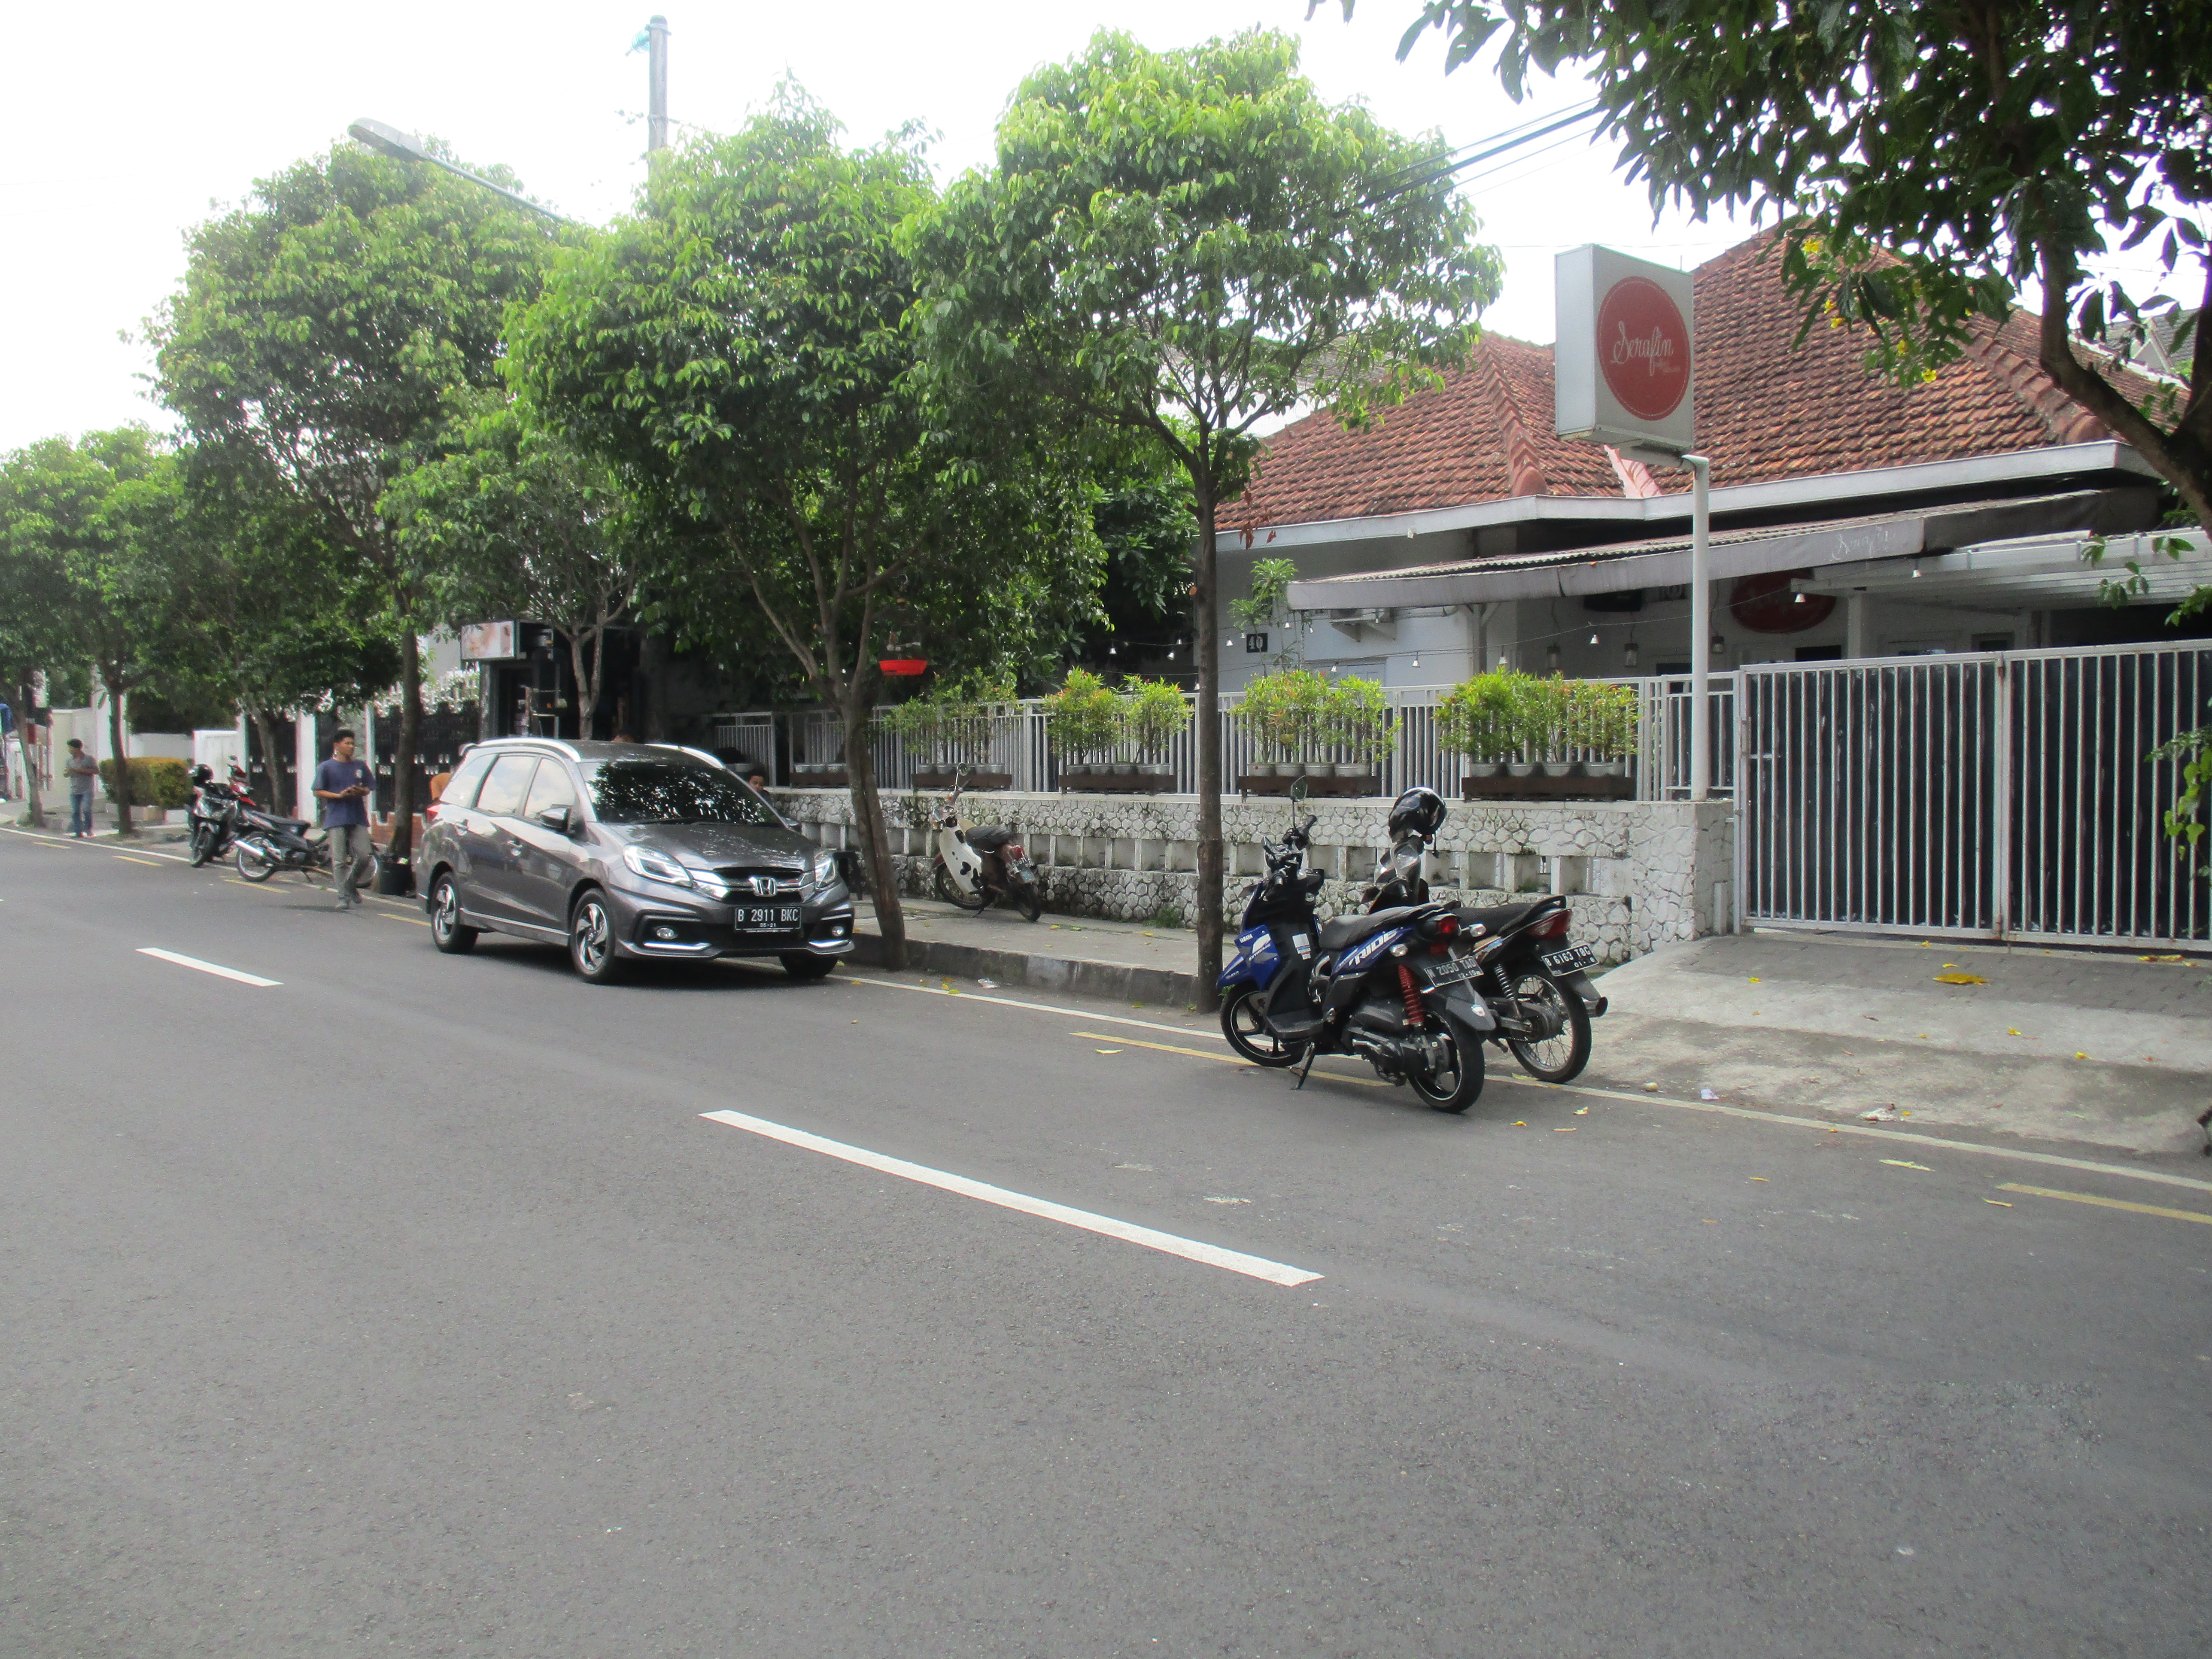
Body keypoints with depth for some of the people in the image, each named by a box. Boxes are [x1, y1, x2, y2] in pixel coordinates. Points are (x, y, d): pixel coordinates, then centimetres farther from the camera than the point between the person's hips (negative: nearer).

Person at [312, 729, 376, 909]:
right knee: (340, 861, -3)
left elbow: (368, 789, 18)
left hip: (358, 818, 3)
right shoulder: (326, 767, 3)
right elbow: (318, 793, 1)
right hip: (336, 818, -3)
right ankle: (343, 897, 1)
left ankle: (350, 885, 21)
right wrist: (340, 796, -13)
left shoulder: (361, 766, 13)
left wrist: (361, 792, -6)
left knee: (365, 856, -3)